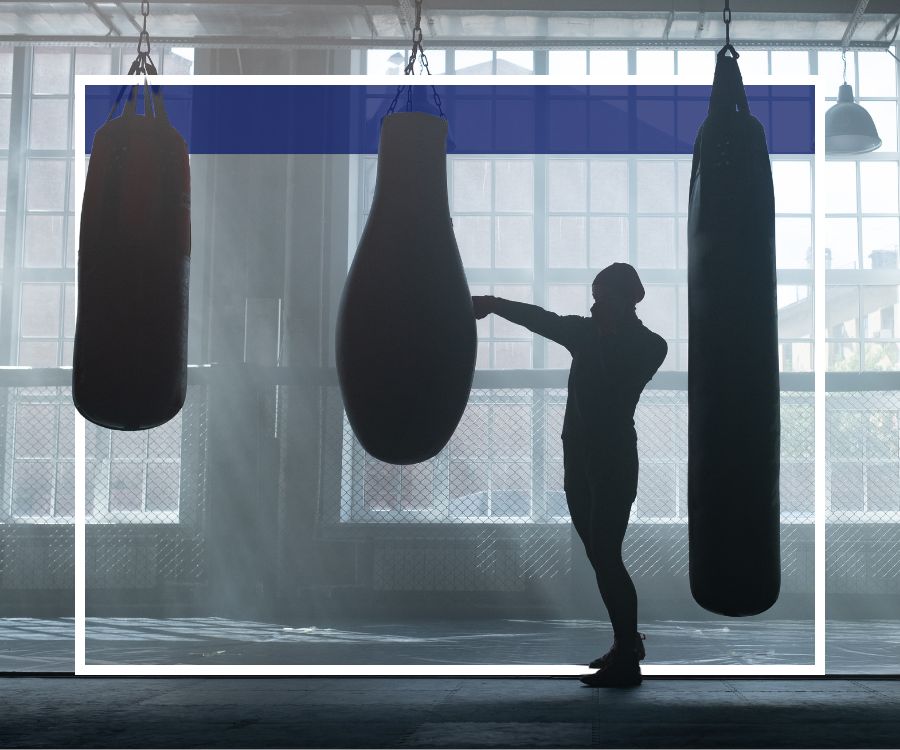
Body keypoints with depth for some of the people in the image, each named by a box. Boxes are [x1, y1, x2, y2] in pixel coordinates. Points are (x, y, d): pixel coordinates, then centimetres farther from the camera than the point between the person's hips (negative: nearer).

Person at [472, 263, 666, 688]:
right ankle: (627, 642, 27)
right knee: (600, 556, 12)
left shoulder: (649, 346, -8)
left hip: (613, 461, -7)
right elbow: (541, 320, 2)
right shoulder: (587, 332, 11)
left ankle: (627, 661, -4)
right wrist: (494, 304, -10)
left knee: (605, 557, -10)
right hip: (579, 457, 7)